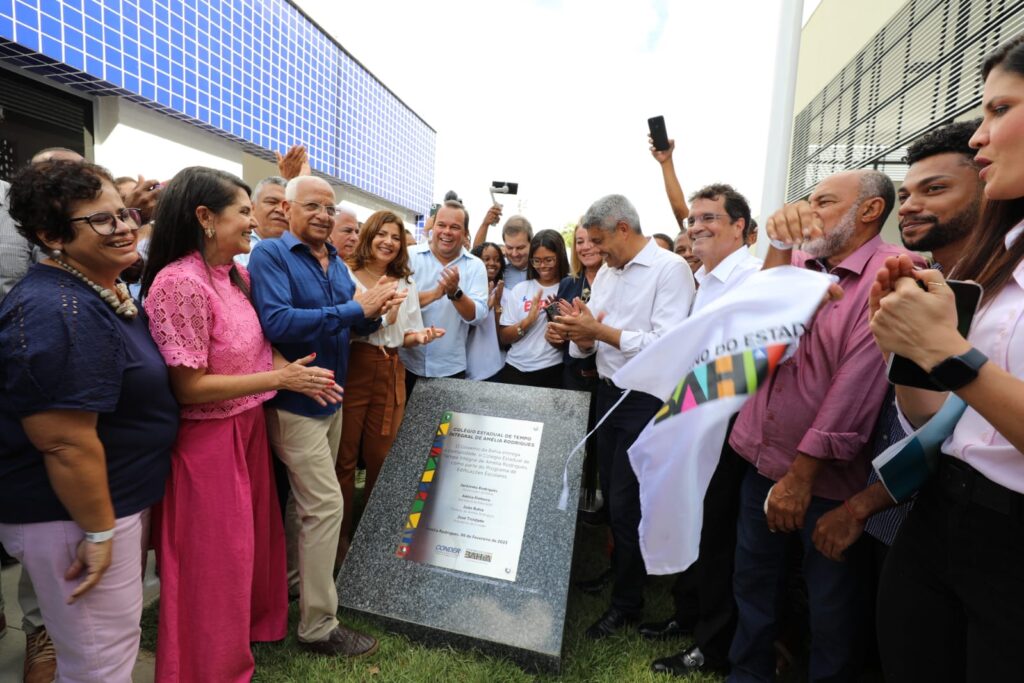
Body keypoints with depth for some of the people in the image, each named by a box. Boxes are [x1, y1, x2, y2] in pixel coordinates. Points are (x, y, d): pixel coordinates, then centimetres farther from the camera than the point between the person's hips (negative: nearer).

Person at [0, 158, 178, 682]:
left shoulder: (103, 291, 5)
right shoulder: (57, 313, -27)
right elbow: (66, 444, -27)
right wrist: (98, 532, -20)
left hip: (117, 496, 10)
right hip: (73, 512, -10)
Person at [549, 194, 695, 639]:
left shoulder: (670, 269, -13)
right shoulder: (605, 274, 9)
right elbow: (589, 344, 9)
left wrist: (599, 330, -23)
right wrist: (580, 334, -14)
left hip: (646, 399, -7)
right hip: (608, 393, 7)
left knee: (626, 504, 1)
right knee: (611, 497, 18)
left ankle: (626, 603, 22)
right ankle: (619, 569, 41)